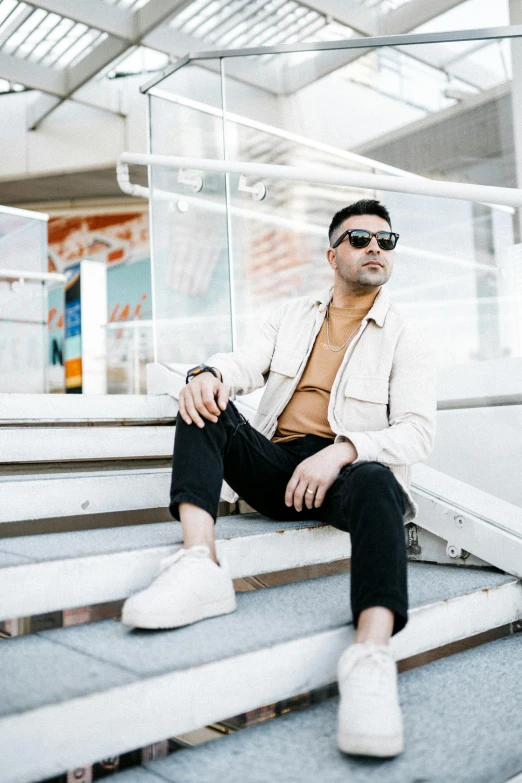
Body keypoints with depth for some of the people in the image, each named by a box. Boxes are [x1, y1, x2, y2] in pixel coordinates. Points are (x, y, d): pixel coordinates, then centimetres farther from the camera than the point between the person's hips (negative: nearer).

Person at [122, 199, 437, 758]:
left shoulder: (406, 341, 8)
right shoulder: (291, 315, 20)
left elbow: (417, 432, -4)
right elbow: (245, 364, 6)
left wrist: (341, 450, -23)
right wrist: (209, 374, -21)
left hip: (343, 471, -3)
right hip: (273, 464, 4)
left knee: (375, 483, -36)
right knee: (206, 405, -18)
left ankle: (371, 655, -52)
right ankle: (199, 564, -35)